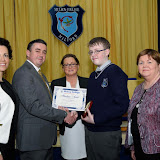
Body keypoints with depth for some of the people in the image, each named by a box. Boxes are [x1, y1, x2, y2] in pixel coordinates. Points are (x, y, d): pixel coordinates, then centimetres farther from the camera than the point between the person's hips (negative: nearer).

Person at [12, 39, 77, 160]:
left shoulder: (40, 75, 18)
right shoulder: (23, 73, -13)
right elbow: (33, 106, -21)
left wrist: (66, 113, 0)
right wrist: (63, 115, -18)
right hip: (33, 140, -9)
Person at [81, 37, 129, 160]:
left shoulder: (115, 72, -11)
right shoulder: (93, 76, 14)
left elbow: (122, 105, -20)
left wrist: (96, 119, -18)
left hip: (108, 133, -7)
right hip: (90, 131, 7)